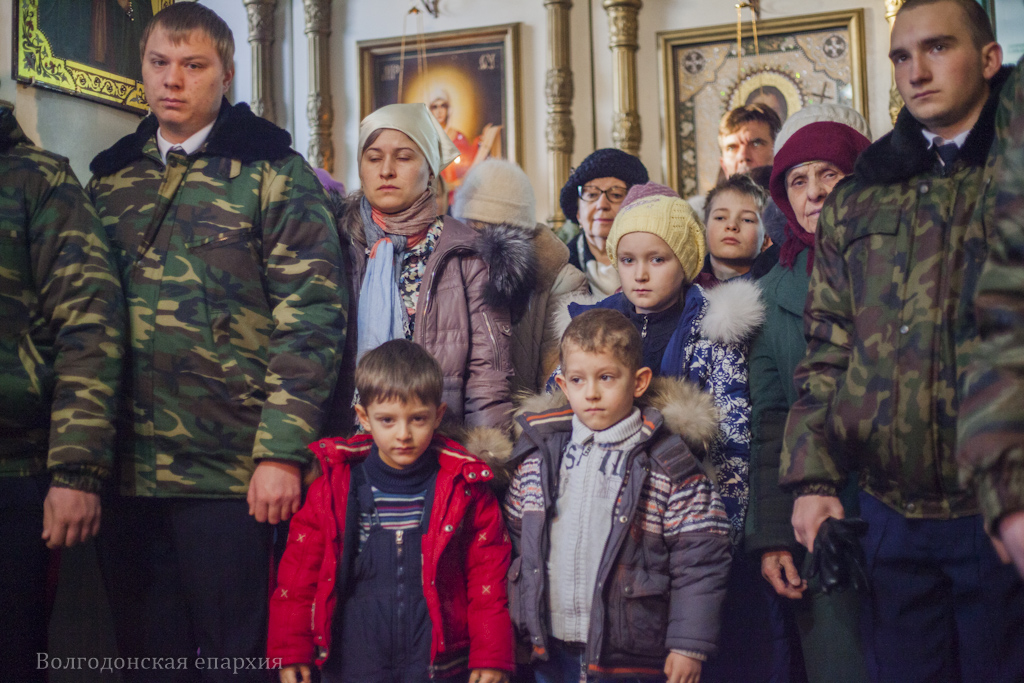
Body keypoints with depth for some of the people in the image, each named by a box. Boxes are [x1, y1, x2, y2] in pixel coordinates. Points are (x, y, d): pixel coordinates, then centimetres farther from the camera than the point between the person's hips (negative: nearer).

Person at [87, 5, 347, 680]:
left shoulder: (273, 174, -1)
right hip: (126, 472, 5)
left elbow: (311, 316, -8)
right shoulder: (111, 177, 14)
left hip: (228, 473, -5)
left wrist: (282, 451, -14)